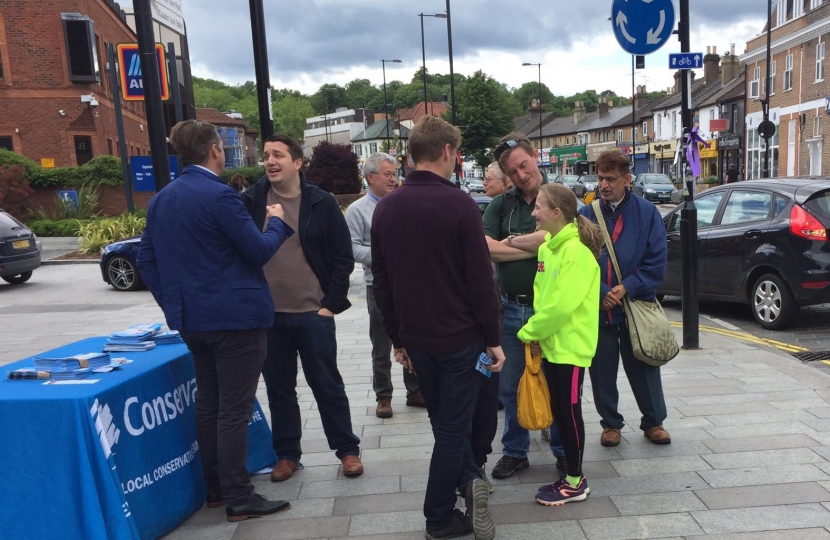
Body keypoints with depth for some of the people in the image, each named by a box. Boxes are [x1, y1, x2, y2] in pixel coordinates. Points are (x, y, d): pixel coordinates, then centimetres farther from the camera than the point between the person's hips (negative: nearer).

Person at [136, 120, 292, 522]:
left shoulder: (161, 199, 9)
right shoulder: (219, 195, -16)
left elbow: (146, 258, 12)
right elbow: (259, 251, -15)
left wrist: (172, 303, 15)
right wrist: (276, 221, 3)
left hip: (192, 319, 8)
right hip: (235, 317, -8)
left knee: (207, 404, 16)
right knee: (234, 410, -1)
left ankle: (215, 488, 27)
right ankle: (239, 499, 8)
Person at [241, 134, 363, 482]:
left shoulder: (321, 203, -2)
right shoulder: (249, 201, 1)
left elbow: (342, 258, -1)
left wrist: (331, 304, -6)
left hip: (313, 313, -2)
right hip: (268, 315, 2)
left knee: (327, 385, 8)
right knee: (278, 388, 13)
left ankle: (347, 450, 23)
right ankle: (287, 453, 29)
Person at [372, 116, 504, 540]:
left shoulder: (386, 207, 3)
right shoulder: (458, 204, -14)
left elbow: (381, 282, 7)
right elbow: (480, 279, -15)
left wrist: (397, 338, 15)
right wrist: (493, 338, -5)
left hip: (415, 338, 5)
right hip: (460, 336, -5)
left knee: (444, 421, 23)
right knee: (453, 426, 7)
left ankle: (468, 480, 18)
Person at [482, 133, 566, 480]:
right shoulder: (500, 205, 6)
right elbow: (487, 248, -9)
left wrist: (512, 241, -9)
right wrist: (537, 246, -12)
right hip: (512, 307, 3)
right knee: (511, 386, 13)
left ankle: (563, 451, 29)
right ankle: (515, 451, 30)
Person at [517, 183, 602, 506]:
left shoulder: (576, 251, -19)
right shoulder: (547, 247, 9)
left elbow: (562, 304, -24)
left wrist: (529, 331, -14)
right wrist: (536, 330, 1)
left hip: (571, 345, -8)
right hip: (551, 343, 8)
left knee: (569, 411, 2)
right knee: (558, 410, 15)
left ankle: (576, 483, 17)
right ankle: (570, 475, 28)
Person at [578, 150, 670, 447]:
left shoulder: (647, 213, -3)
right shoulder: (586, 214, -1)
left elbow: (656, 263, -5)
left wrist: (627, 288, -14)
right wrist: (600, 292, -13)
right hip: (597, 309, 1)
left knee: (643, 369, 11)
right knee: (602, 371, 11)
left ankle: (654, 422, 30)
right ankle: (611, 423, 28)